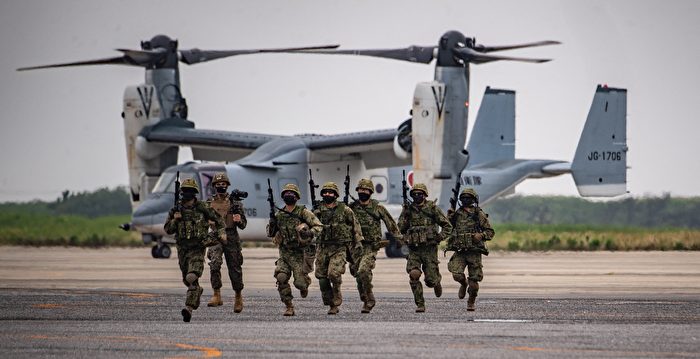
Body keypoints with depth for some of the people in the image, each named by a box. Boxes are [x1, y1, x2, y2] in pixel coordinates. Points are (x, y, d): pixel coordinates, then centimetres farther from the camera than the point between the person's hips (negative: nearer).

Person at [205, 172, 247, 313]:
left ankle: (238, 296, 26)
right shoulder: (209, 202, 10)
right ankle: (217, 296, -22)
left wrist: (239, 220, -16)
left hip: (231, 239, 0)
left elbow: (243, 225, 6)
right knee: (215, 263, -24)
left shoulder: (235, 202, 5)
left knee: (235, 268, 4)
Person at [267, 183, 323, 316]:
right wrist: (272, 224, -7)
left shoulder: (303, 212, -6)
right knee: (281, 278, -16)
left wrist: (309, 233, -26)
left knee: (300, 282, -6)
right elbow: (270, 234, 15)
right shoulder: (279, 215, 7)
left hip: (300, 253, -3)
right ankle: (289, 307, -7)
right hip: (285, 254, 3)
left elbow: (319, 226, -8)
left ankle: (305, 284, 33)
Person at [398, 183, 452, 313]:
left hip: (429, 249, -2)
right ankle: (420, 304, -9)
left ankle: (437, 282, 37)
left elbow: (447, 226, 4)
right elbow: (400, 228, 5)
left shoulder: (433, 208, 0)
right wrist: (405, 214, -7)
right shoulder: (408, 209, 7)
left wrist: (440, 237, -11)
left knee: (430, 280, -2)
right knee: (413, 275, -19)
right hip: (414, 249, 2)